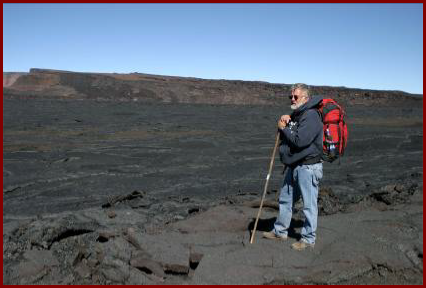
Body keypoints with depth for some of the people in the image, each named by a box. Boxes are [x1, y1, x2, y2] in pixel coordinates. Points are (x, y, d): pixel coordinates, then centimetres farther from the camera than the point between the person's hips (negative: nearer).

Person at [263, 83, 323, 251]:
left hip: (308, 167, -10)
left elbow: (299, 141, -25)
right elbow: (284, 136, 19)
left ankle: (308, 239, 13)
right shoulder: (296, 114, 16)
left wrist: (284, 128, -11)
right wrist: (285, 120, 1)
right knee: (285, 199, 18)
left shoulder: (311, 116, -16)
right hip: (294, 166, 10)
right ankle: (280, 231, 33)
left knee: (309, 204, 0)